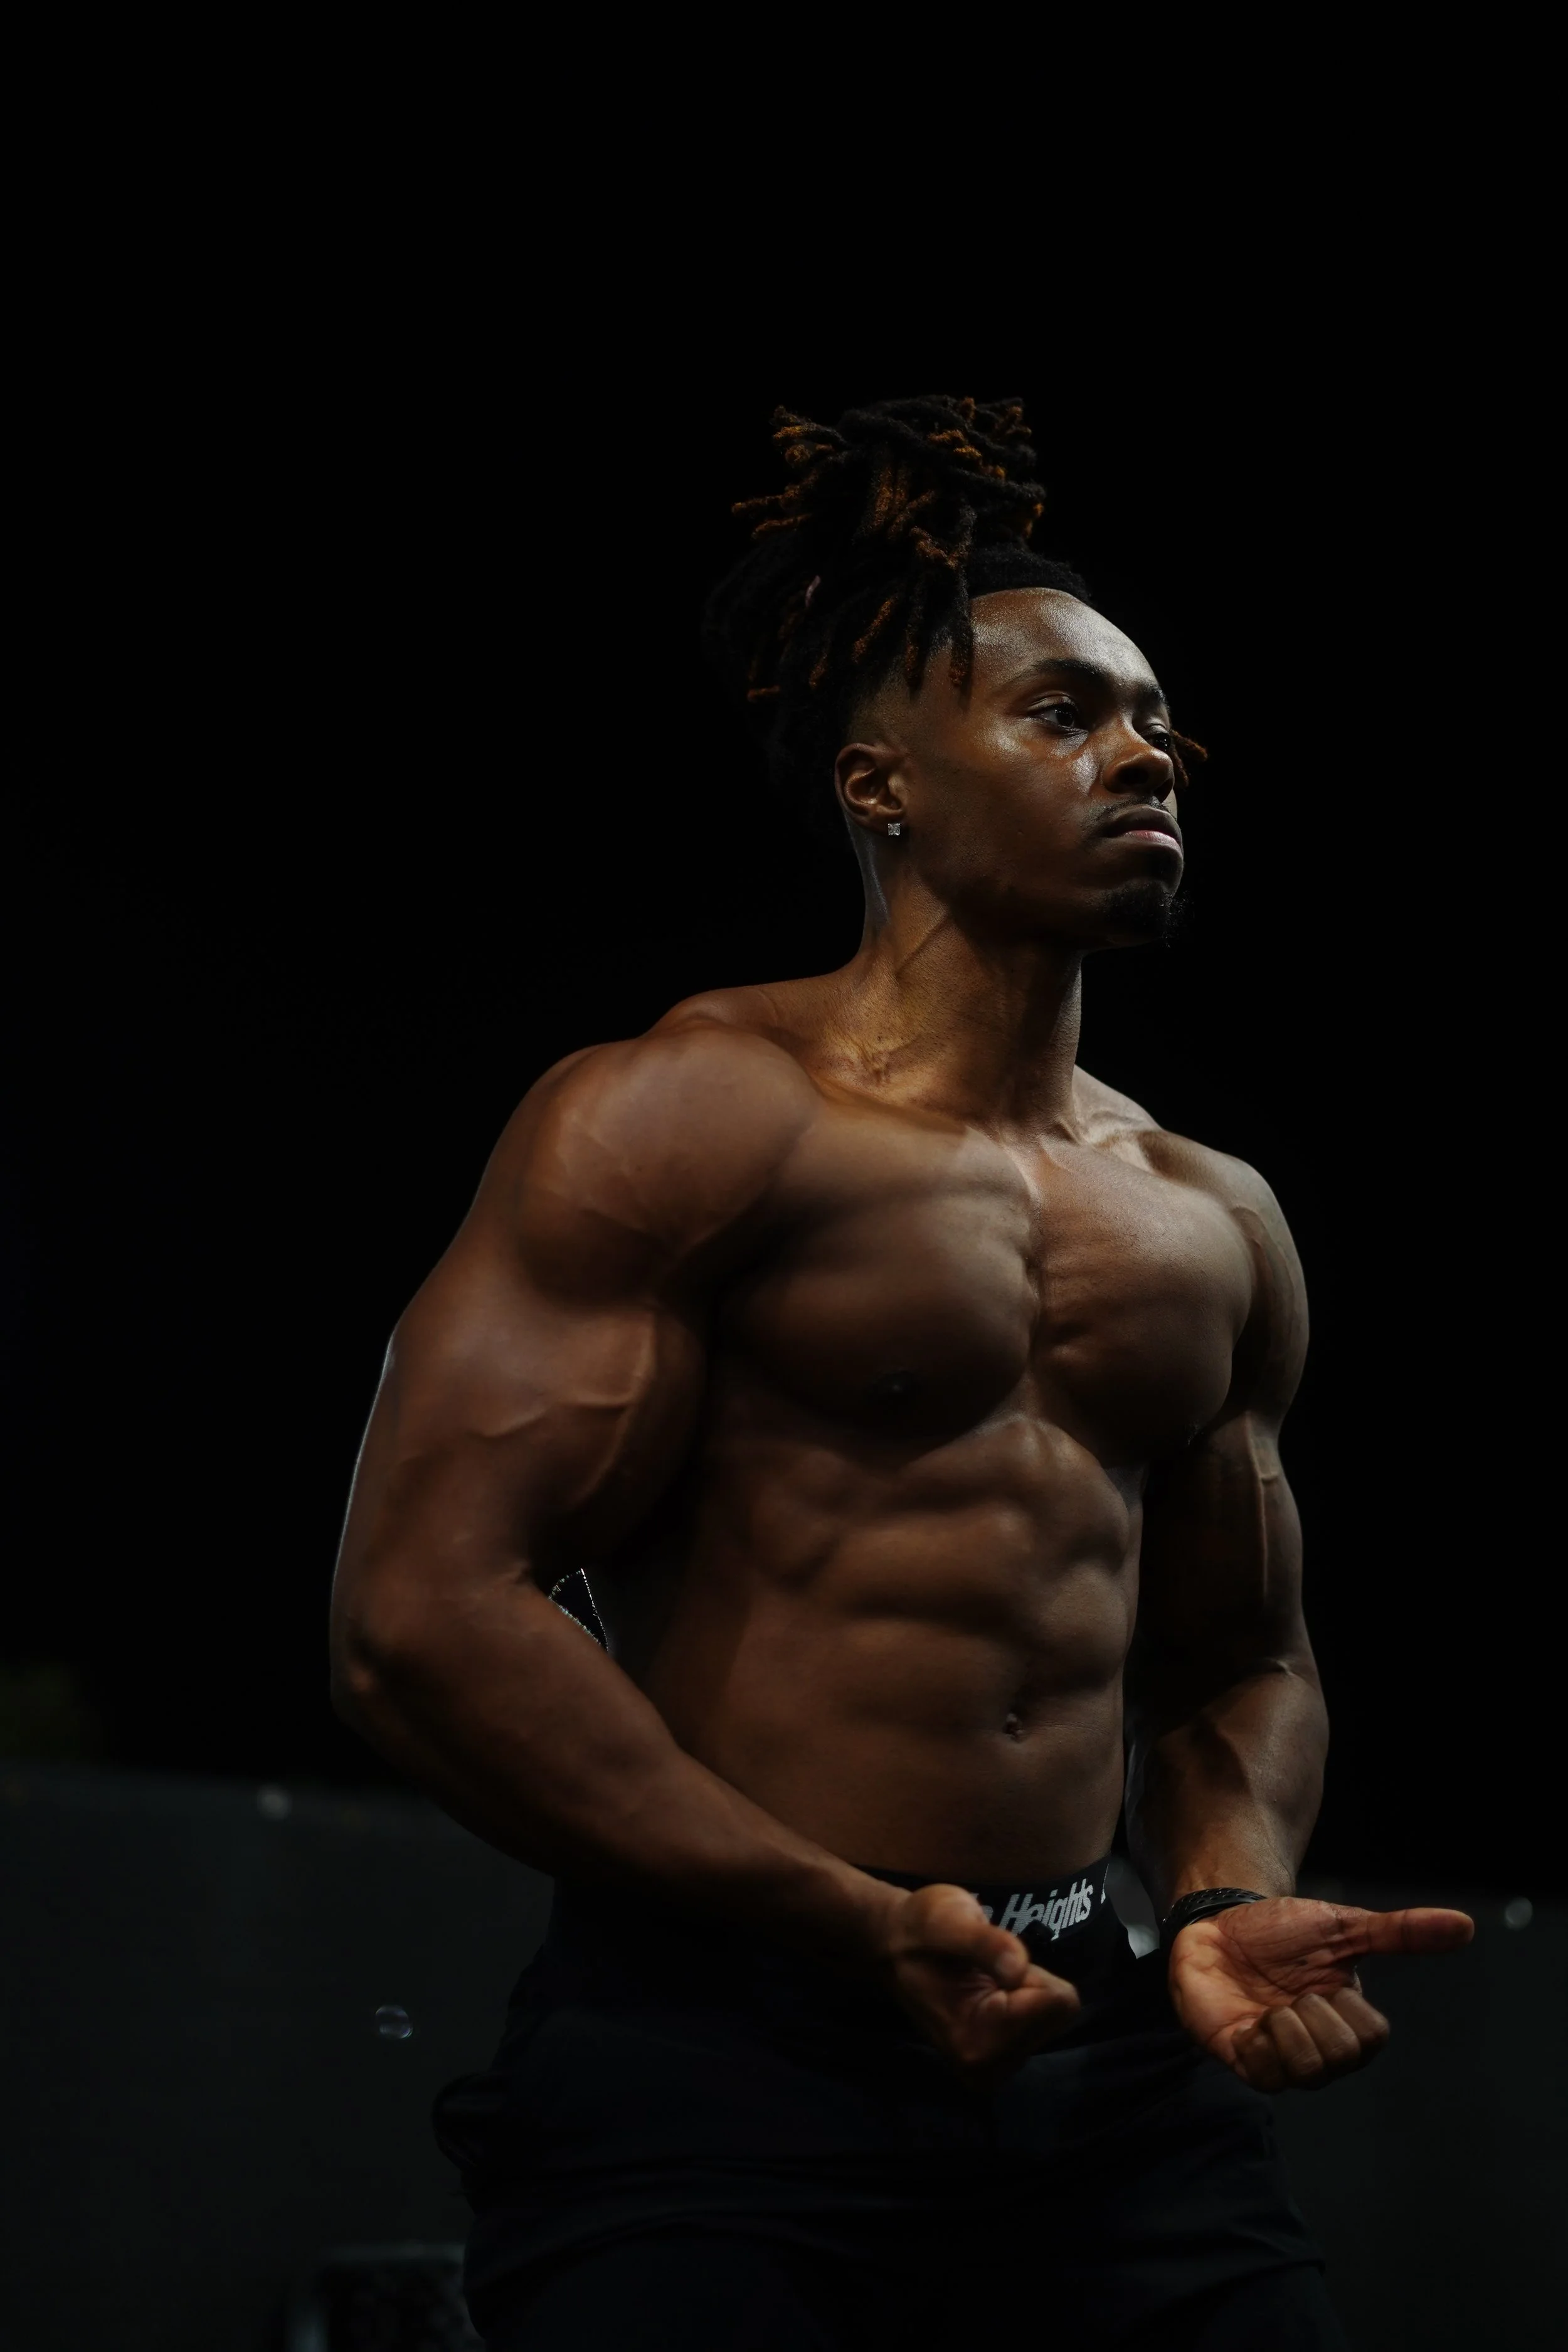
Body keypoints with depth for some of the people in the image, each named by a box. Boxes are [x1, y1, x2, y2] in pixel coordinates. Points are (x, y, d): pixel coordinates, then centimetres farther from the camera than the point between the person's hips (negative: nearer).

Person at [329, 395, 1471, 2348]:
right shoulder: (692, 1118, -5)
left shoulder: (1217, 1223, 16)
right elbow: (421, 1612, -14)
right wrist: (860, 1930, -14)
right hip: (712, 2050, -5)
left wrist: (1231, 1904, 3)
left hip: (1102, 2068, 6)